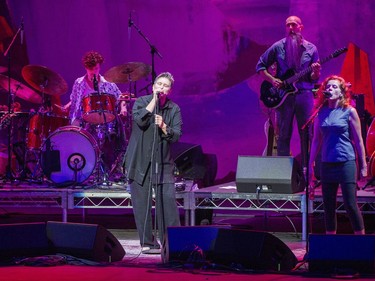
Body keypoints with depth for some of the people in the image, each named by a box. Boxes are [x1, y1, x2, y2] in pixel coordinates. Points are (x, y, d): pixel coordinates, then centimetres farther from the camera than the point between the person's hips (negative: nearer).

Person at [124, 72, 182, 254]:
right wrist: (154, 101, -15)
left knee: (168, 202, -8)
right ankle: (147, 243, 7)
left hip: (163, 163, 1)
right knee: (142, 204, -1)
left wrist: (163, 126, -19)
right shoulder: (142, 102, 2)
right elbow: (139, 120, -18)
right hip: (140, 162, -1)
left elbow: (176, 136, -3)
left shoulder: (174, 109, 6)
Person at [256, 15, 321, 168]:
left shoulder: (311, 49, 6)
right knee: (283, 135, 2)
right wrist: (272, 80, -6)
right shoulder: (278, 47, 4)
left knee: (306, 135, 0)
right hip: (283, 94, -1)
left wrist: (316, 72, -16)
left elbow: (314, 79, 7)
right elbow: (260, 66, 9)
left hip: (304, 94, 1)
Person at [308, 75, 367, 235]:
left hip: (346, 163, -4)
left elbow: (358, 140, 0)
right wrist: (310, 165, 10)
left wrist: (363, 165, -2)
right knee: (329, 206, 7)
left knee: (350, 205, -7)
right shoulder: (321, 113, 8)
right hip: (327, 164, 4)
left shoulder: (349, 112, -1)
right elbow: (316, 140, 13)